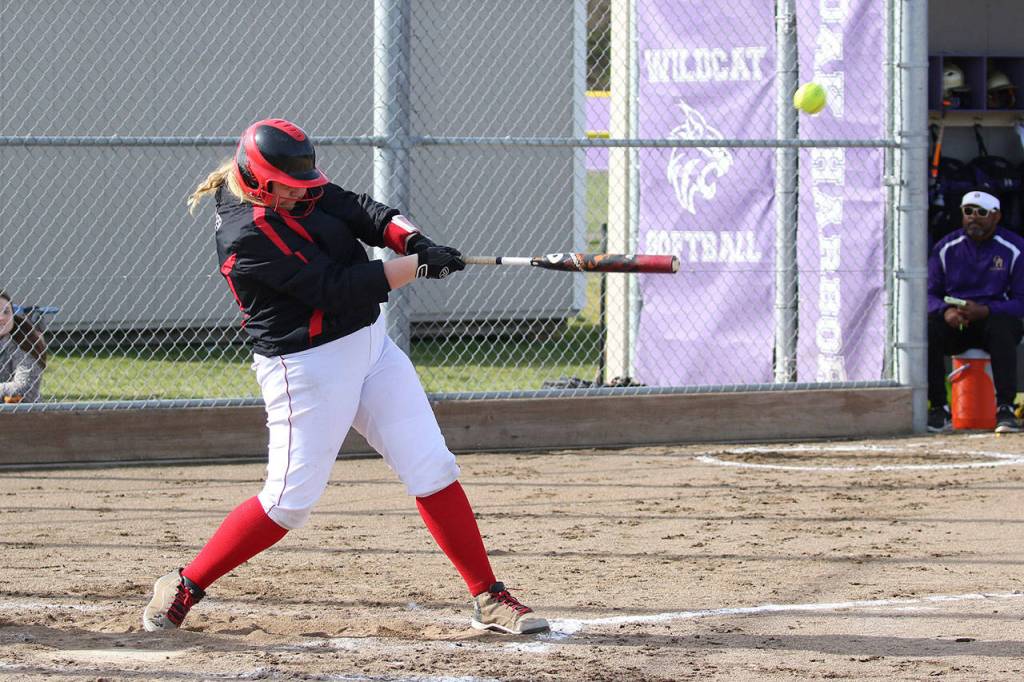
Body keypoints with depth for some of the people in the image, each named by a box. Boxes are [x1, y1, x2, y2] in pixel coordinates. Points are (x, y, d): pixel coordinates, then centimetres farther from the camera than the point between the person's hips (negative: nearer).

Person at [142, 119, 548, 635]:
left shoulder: (302, 195, 4)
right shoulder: (247, 238, -22)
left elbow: (366, 213, 0)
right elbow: (333, 289, -25)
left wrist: (410, 239, -21)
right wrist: (420, 266, -22)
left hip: (371, 347, 8)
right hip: (308, 369, -8)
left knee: (433, 469, 2)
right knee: (289, 501, -5)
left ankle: (488, 599, 5)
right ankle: (183, 588, 11)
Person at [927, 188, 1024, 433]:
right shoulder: (946, 248, 6)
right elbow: (930, 294, 5)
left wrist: (983, 311, -25)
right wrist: (946, 311, -20)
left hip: (994, 317, -3)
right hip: (954, 323, 3)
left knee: (1002, 328, -38)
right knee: (928, 328, -30)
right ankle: (938, 409, -23)